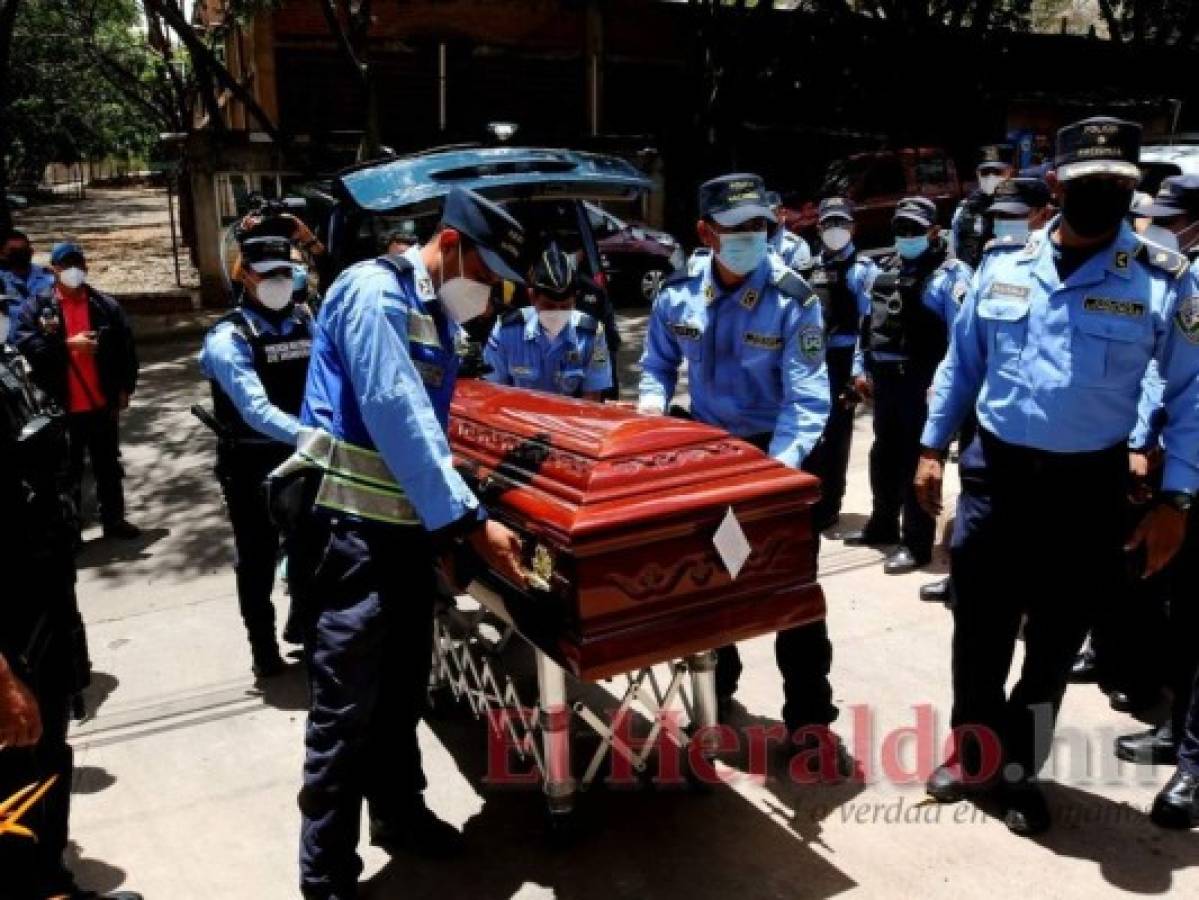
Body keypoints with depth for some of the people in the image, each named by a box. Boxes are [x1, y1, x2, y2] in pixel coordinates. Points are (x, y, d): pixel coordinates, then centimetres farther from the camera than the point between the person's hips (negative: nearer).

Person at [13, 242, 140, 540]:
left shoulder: (106, 306, 4)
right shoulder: (35, 307, -1)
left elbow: (126, 348, 4)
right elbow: (23, 345, -13)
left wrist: (125, 388, -2)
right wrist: (67, 346, -20)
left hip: (102, 403, 2)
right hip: (60, 407, -2)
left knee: (108, 465, 14)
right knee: (67, 470, 9)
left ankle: (113, 519, 27)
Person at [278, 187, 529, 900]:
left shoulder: (436, 315, 13)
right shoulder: (374, 292, -15)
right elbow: (394, 418, -22)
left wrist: (446, 522, 13)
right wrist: (470, 522, -22)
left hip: (407, 527, 9)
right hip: (353, 532, -9)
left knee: (404, 688, 21)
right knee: (347, 708, 0)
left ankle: (399, 814, 40)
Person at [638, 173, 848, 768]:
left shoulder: (792, 299, -18)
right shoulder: (678, 293, -6)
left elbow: (807, 399, -23)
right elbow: (658, 362, 11)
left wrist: (780, 466, -35)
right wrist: (653, 403, -9)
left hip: (773, 451, -4)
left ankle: (809, 717, 14)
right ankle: (715, 688, 39)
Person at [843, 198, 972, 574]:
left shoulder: (950, 273, -9)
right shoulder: (885, 270, 15)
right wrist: (863, 368, 17)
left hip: (922, 381, -7)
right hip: (884, 377, 8)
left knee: (916, 459, -2)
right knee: (884, 454, 18)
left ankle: (916, 543, 8)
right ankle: (882, 525, 34)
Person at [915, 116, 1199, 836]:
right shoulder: (1003, 270, 1)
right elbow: (961, 365, 10)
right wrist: (932, 447, 6)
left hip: (1088, 490, -1)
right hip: (993, 475, 2)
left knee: (1054, 646, 13)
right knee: (978, 632, 12)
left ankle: (1019, 769, 35)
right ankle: (975, 755, 35)